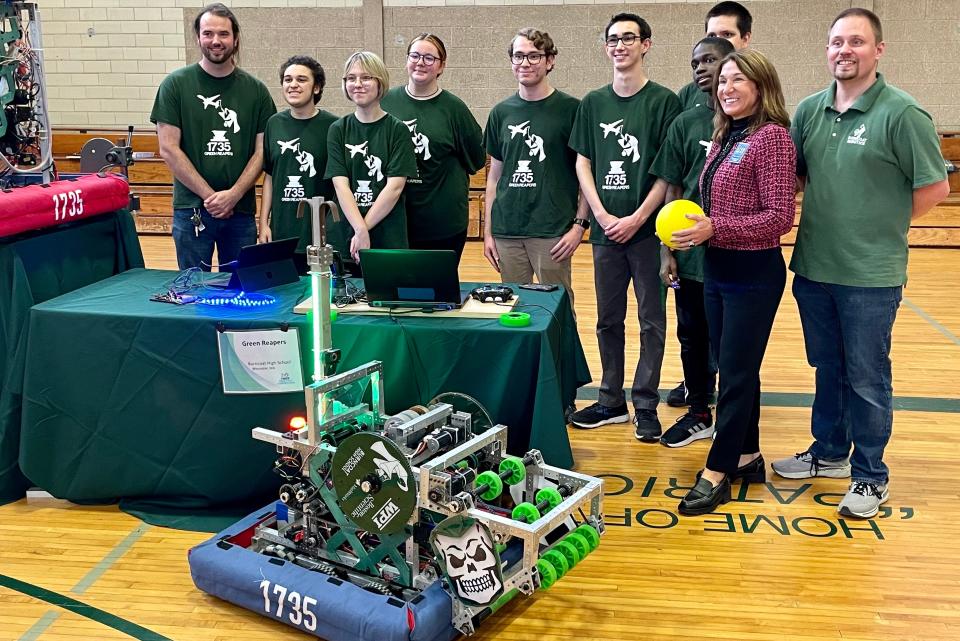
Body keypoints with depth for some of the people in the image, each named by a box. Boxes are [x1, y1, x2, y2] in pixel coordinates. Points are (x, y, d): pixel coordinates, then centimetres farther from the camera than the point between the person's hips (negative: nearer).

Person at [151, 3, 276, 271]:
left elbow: (261, 151, 4)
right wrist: (210, 196, -9)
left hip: (241, 209, 2)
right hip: (192, 209, -2)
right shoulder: (176, 85, 0)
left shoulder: (255, 90, 6)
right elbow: (168, 149, -4)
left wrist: (233, 195, -10)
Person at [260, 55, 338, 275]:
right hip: (280, 235, 4)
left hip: (321, 235, -4)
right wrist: (263, 222, 8)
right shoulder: (275, 123, 8)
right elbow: (269, 176, 14)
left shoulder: (332, 126, -5)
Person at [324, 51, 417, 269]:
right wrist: (360, 231, -17)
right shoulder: (338, 130, 7)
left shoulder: (397, 130, 0)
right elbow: (340, 185, -4)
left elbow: (395, 186, -7)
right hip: (345, 242, 2)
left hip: (389, 241, -2)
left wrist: (363, 229, -12)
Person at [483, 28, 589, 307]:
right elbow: (495, 174, 15)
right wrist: (487, 231, 11)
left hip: (553, 232, -4)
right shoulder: (501, 112, 10)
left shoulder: (570, 109, -1)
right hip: (506, 233, 4)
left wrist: (580, 224, -10)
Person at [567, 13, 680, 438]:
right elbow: (582, 164, 8)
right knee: (608, 319, 10)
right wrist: (601, 215, -4)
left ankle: (645, 406, 11)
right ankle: (611, 401, 21)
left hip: (648, 229, -4)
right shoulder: (593, 103, 9)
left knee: (651, 321, 3)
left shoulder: (664, 101, -2)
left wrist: (638, 218, -13)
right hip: (605, 229, 4)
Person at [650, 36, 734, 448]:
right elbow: (673, 190, 6)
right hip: (691, 252, 3)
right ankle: (698, 414, 30)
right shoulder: (686, 124, 5)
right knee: (693, 335, 13)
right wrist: (667, 250, 1)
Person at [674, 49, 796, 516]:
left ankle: (717, 473, 9)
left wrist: (715, 228, -23)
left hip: (752, 273, -8)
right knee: (734, 369, 16)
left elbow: (779, 217, -19)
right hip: (716, 269, 8)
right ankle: (746, 457, 29)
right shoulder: (725, 137, 10)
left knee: (736, 373, 0)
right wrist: (693, 229, 3)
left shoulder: (771, 137, -14)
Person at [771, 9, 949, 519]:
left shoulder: (901, 113, -11)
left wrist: (881, 228, -2)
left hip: (871, 275, -5)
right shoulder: (809, 110, 5)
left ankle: (870, 476, 20)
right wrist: (827, 221, 3)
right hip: (814, 268, 5)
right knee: (828, 370, 19)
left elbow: (934, 187, -8)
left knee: (867, 380, 6)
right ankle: (829, 453, 36)